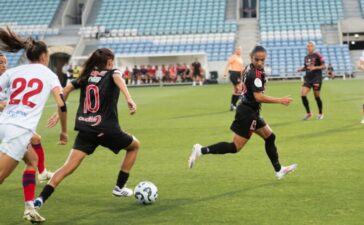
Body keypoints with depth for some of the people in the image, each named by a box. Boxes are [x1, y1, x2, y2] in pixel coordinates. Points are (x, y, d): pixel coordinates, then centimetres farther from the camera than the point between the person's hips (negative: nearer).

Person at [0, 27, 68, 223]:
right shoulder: (48, 74, 9)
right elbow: (61, 105, 0)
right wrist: (64, 131, 12)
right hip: (20, 131, -5)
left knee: (32, 160, 27)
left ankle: (29, 207, 19)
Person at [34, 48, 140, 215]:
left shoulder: (87, 76, 17)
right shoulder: (112, 73, 4)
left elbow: (66, 90, 15)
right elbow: (118, 78, -20)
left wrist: (59, 113, 23)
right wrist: (129, 99, -35)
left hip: (85, 130, 4)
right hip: (106, 129, -3)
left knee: (69, 167, -3)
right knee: (135, 145, 24)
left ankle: (40, 199, -21)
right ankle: (119, 188, 26)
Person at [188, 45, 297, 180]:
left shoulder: (251, 69, 7)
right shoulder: (256, 74, -21)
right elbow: (258, 97, -29)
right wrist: (280, 101, -24)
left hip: (251, 112, 10)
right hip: (248, 113, -10)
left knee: (270, 137, 17)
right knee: (235, 147, -7)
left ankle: (278, 170, 25)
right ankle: (202, 150, -4)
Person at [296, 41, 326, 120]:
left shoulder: (317, 56, -8)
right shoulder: (306, 57, 12)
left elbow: (323, 66, -8)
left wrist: (315, 67, -23)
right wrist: (300, 69, 1)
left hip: (316, 78, -6)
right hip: (308, 78, 6)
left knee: (317, 96, 1)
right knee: (303, 94, -9)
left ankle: (320, 113, 22)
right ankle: (308, 113, 5)